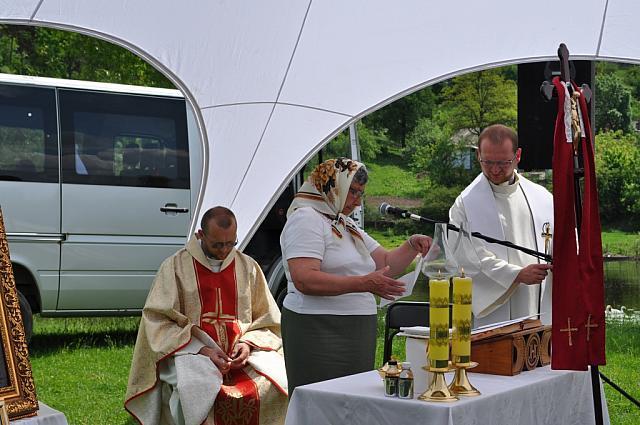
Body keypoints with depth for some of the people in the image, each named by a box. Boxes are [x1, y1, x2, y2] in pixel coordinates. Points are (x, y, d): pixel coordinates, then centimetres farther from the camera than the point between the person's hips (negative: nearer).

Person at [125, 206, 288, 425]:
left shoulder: (248, 267, 13)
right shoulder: (175, 266, 4)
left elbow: (267, 322, 16)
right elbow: (158, 321, -2)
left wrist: (248, 343, -6)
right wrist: (202, 349, -13)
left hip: (241, 355, 3)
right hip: (189, 351, -2)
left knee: (276, 389, -27)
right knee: (199, 391, -36)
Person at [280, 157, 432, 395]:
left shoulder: (347, 225, 23)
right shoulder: (306, 219, -7)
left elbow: (386, 265, 24)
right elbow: (304, 280, -20)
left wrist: (412, 246, 5)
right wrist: (364, 283, -24)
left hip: (358, 335, 9)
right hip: (318, 332, -9)